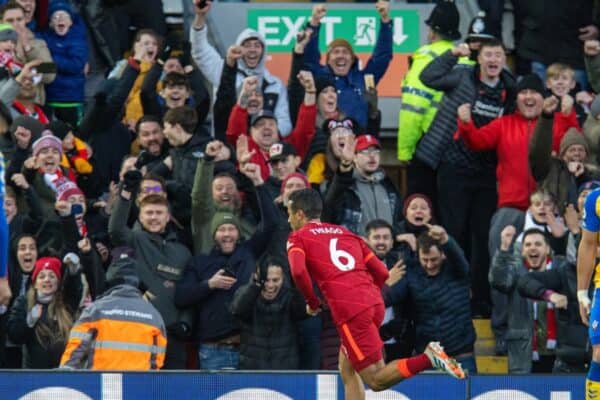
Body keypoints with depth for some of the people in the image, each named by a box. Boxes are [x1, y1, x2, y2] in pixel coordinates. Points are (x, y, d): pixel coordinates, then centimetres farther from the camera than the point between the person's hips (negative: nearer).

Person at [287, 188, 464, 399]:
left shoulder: (298, 238, 8)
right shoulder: (347, 234, 24)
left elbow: (298, 271, -13)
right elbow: (382, 273, 18)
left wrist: (313, 303, 1)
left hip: (350, 311, -7)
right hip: (374, 303, 7)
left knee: (375, 380, -5)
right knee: (347, 370, 18)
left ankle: (428, 358, -24)